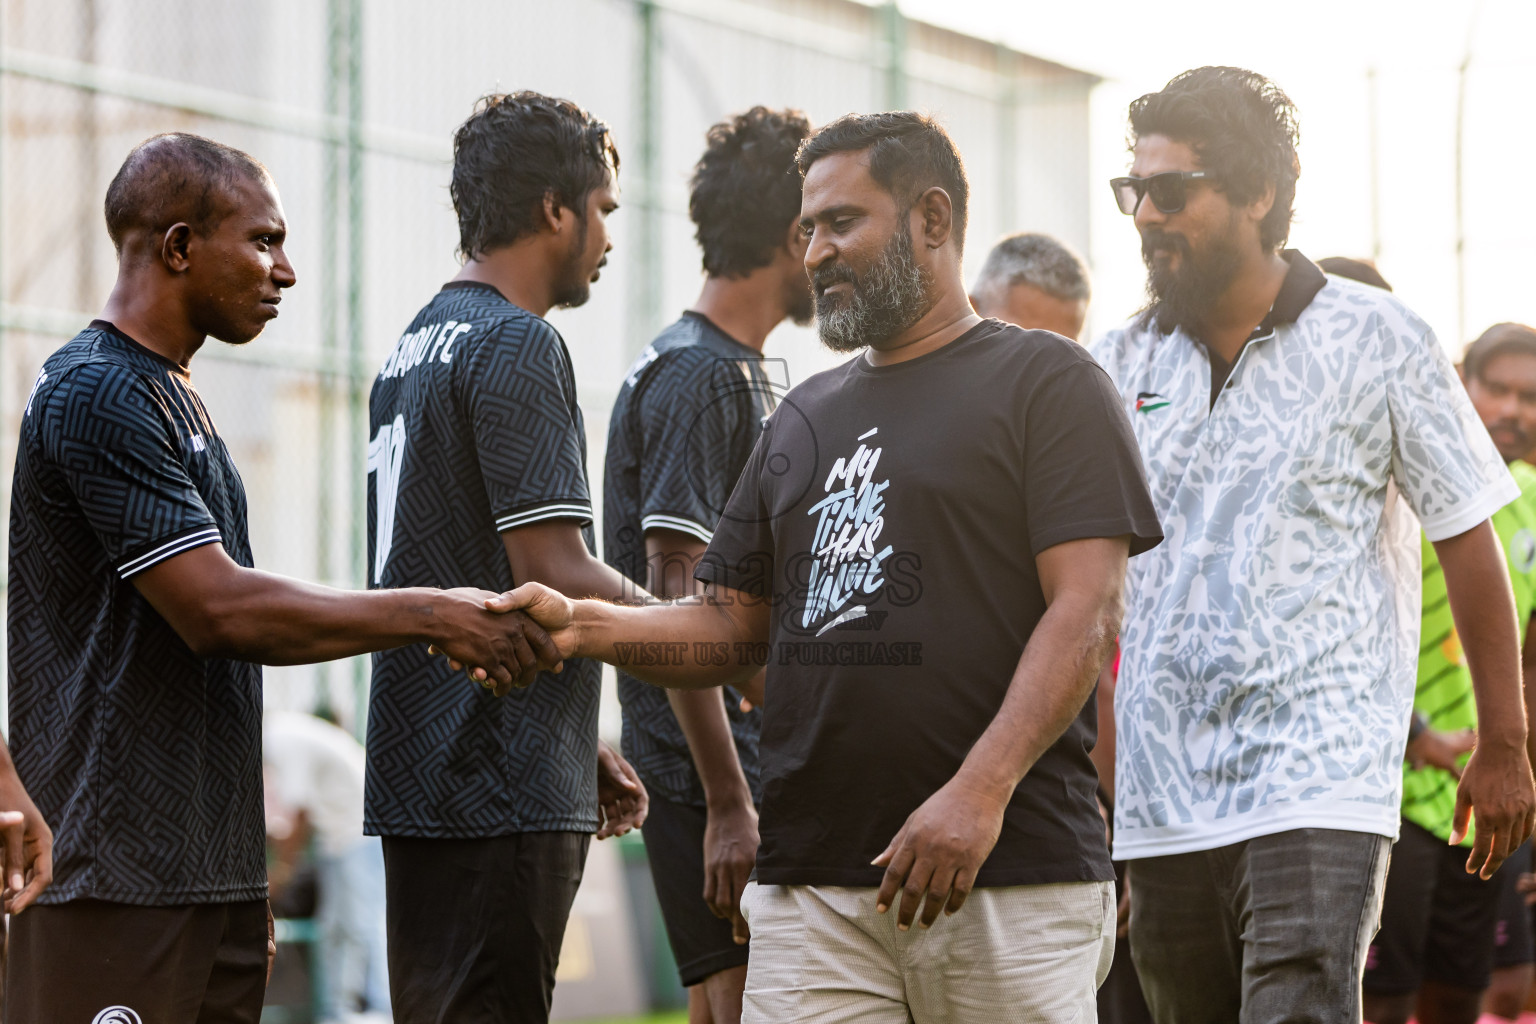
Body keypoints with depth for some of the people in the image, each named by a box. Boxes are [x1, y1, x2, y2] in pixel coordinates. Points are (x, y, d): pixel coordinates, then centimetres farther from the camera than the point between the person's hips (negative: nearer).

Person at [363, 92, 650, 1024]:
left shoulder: (412, 349, 18)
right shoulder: (518, 345, -12)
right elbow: (557, 577, -18)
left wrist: (579, 743, 24)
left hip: (420, 776, 10)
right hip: (502, 794, -10)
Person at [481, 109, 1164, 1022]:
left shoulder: (1047, 382, 2)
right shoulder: (807, 417, 23)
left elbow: (1086, 610, -9)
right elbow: (735, 626, 21)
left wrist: (980, 788, -21)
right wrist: (582, 624, 1)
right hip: (812, 890, 5)